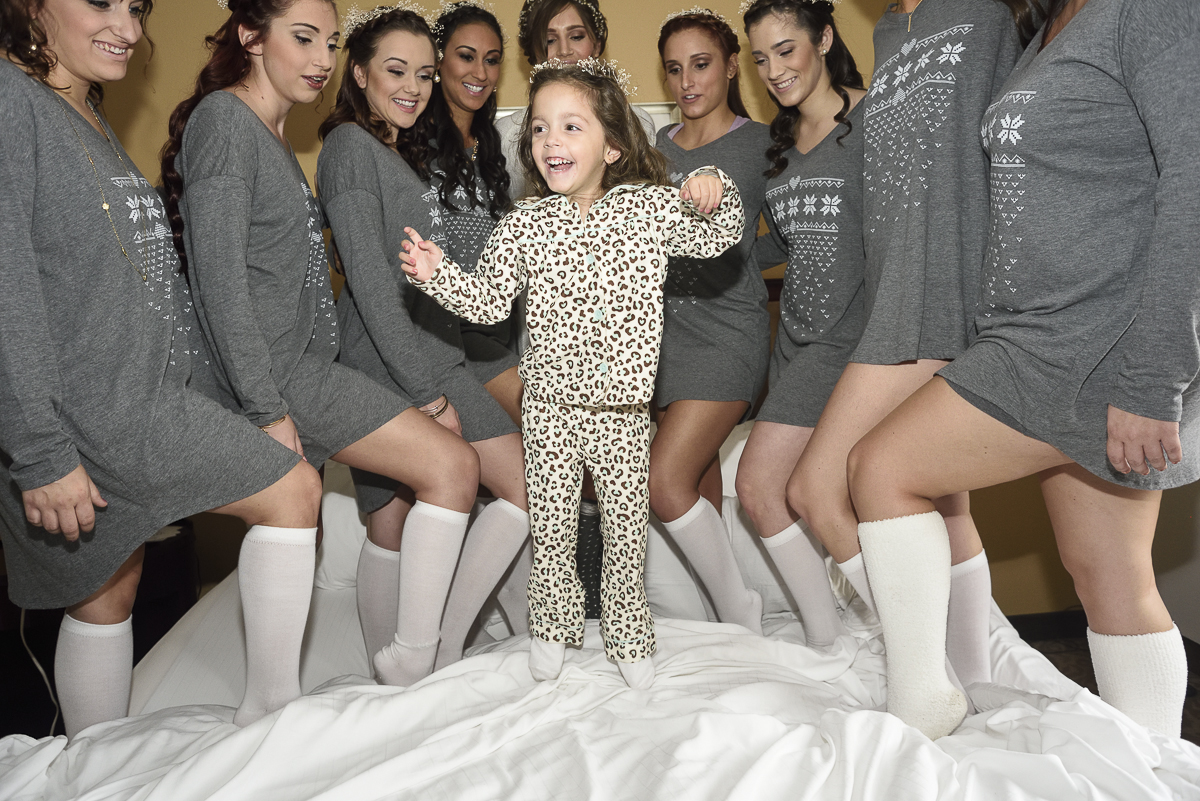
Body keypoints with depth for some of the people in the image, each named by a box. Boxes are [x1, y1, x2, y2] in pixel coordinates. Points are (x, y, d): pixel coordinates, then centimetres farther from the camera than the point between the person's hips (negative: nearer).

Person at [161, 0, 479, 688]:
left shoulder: (275, 135, 20)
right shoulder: (223, 118, -10)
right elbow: (218, 279, -18)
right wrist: (268, 410, -20)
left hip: (303, 364, 10)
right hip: (272, 371, -10)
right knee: (452, 464, -13)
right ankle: (412, 663, -4)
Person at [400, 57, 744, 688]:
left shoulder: (651, 206, -2)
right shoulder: (524, 225, -3)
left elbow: (716, 238, 3)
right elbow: (489, 300, -1)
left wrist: (714, 193, -16)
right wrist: (438, 274, -16)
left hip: (624, 408, 0)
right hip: (551, 407, 0)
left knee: (627, 528, 10)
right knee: (552, 525, 10)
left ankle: (629, 637, 29)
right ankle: (554, 626, 33)